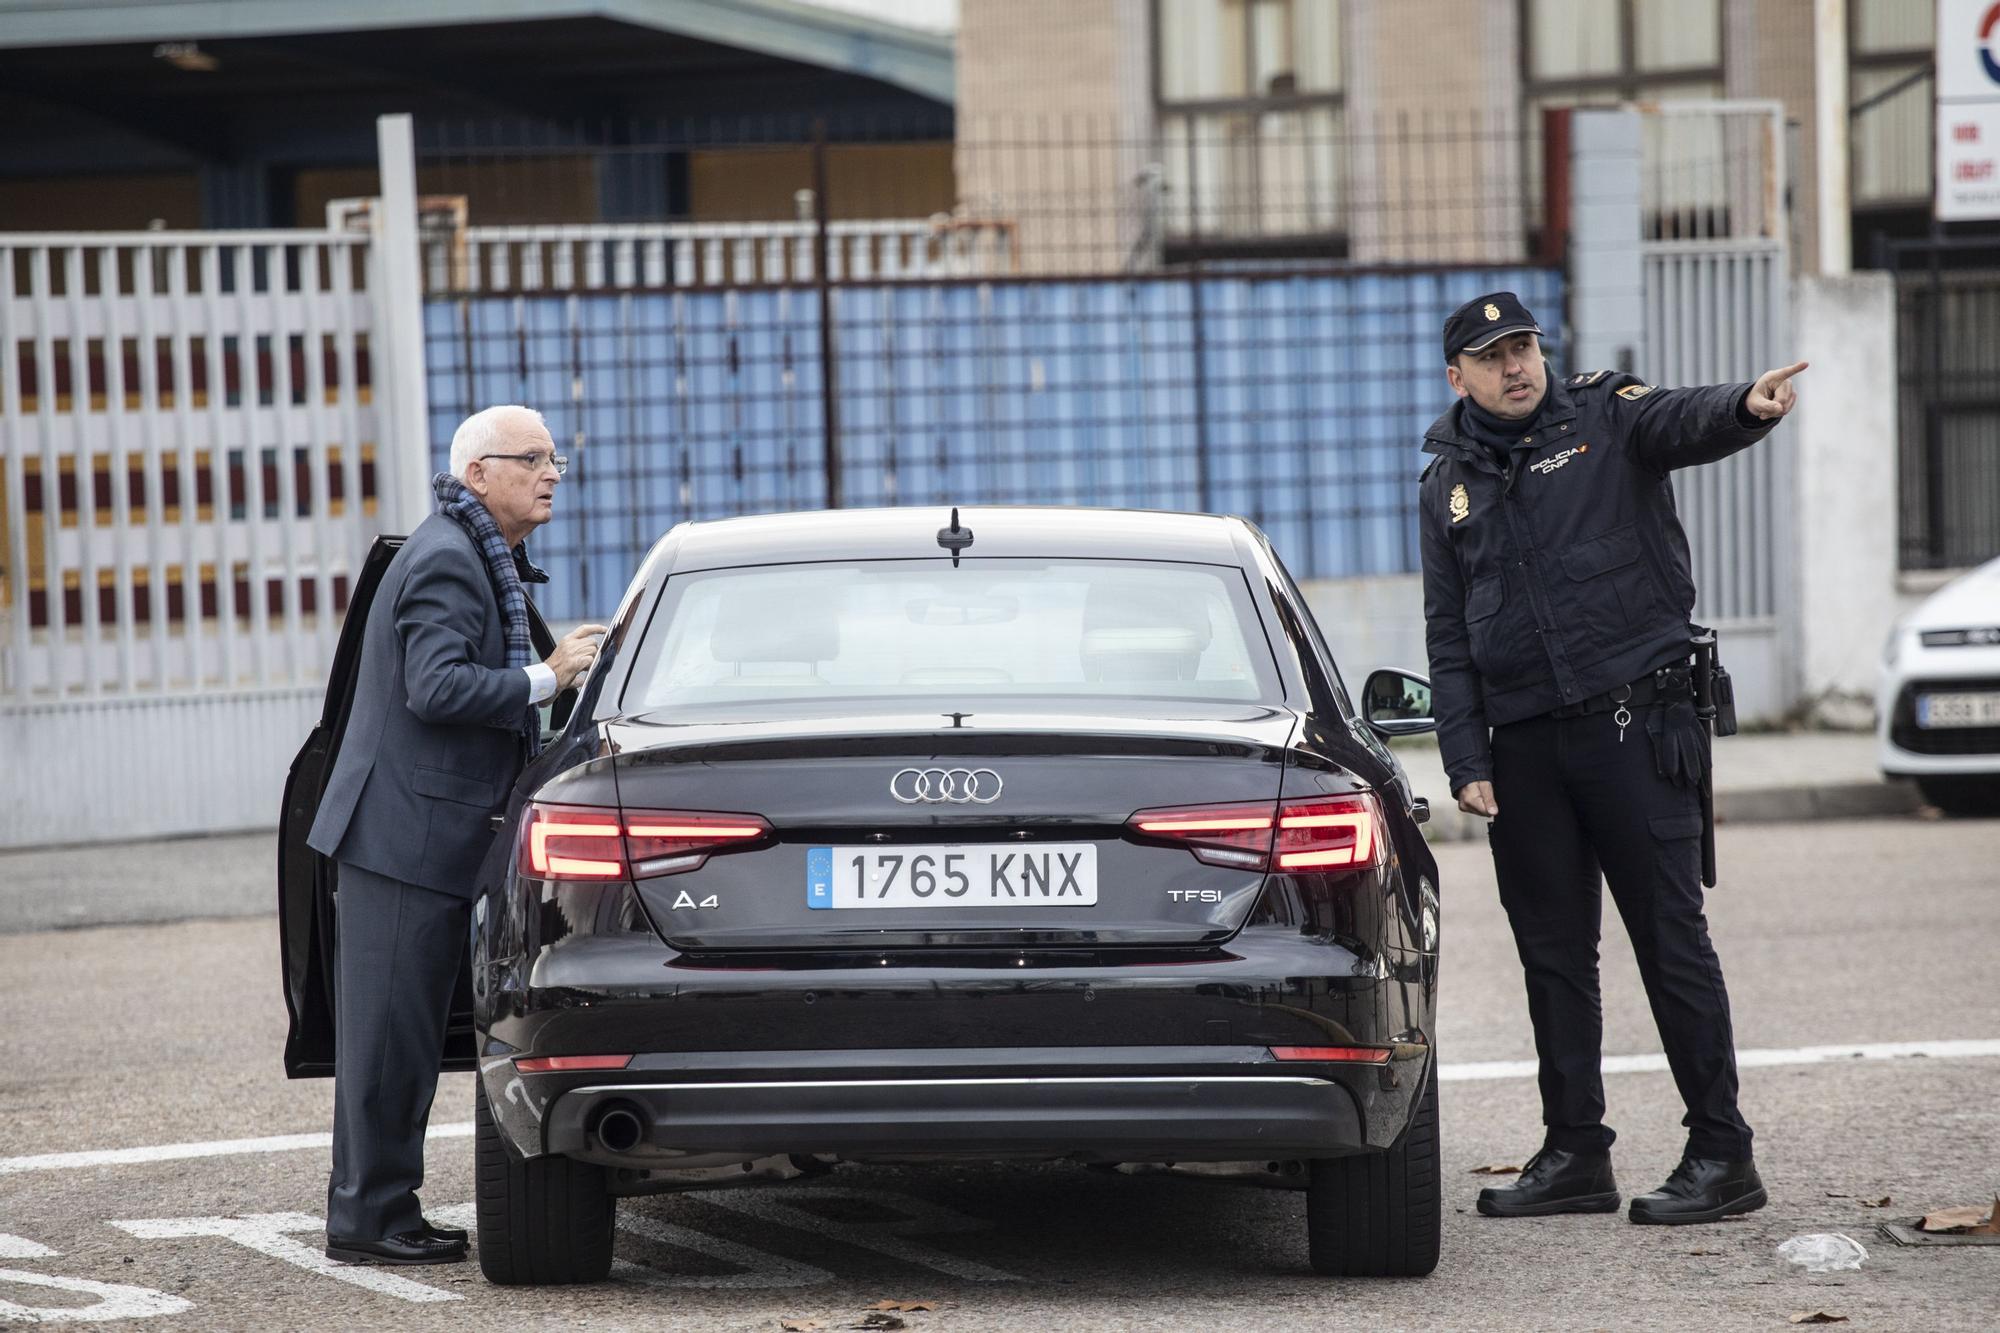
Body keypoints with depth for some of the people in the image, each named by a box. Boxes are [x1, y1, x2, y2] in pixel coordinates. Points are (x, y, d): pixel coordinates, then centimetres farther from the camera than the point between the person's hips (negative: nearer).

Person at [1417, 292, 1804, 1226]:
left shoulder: (1604, 419, 0)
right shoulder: (1448, 485, 13)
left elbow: (1684, 423, -22)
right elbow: (1447, 638, 14)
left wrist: (1747, 406, -46)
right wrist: (1466, 760, 3)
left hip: (1633, 723, -5)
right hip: (1521, 746, 5)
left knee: (1671, 942, -4)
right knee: (1552, 955, 10)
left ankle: (1721, 1152, 0)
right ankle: (1574, 1155, 18)